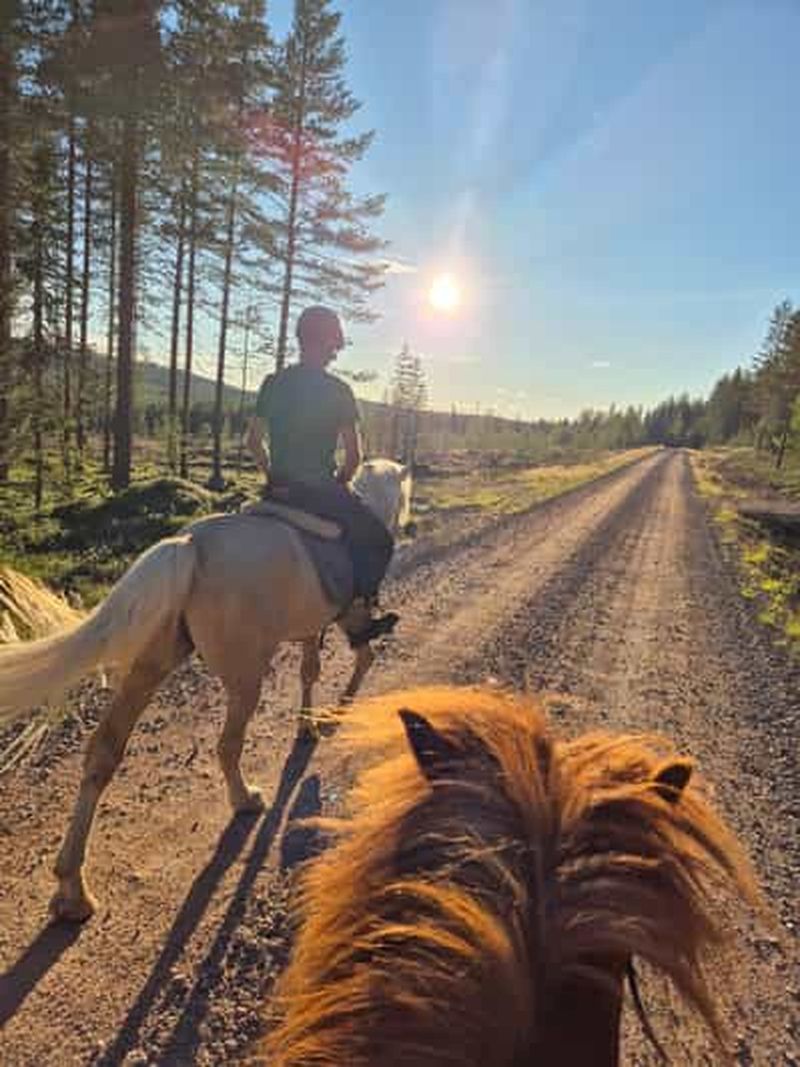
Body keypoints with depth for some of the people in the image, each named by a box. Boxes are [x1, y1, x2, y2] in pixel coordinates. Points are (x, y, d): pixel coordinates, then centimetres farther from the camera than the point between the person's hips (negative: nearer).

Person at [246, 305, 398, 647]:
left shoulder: (273, 383, 5)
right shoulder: (338, 391, -11)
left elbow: (253, 441, 10)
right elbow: (354, 456, -11)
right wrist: (339, 483, 6)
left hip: (278, 490, 6)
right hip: (320, 489, -6)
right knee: (379, 540, 12)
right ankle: (356, 616, 8)